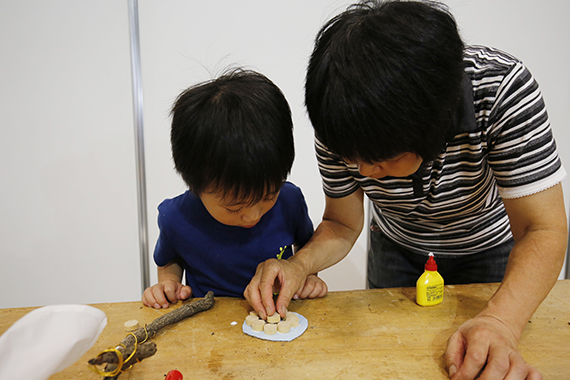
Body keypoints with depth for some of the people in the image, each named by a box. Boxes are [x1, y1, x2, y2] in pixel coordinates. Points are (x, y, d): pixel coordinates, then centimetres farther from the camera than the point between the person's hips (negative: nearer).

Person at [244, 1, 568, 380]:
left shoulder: (502, 86, -36)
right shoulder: (340, 126, -29)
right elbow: (343, 224, -17)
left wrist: (499, 323, -49)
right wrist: (299, 264, -38)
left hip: (487, 247, -1)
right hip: (396, 249, 2)